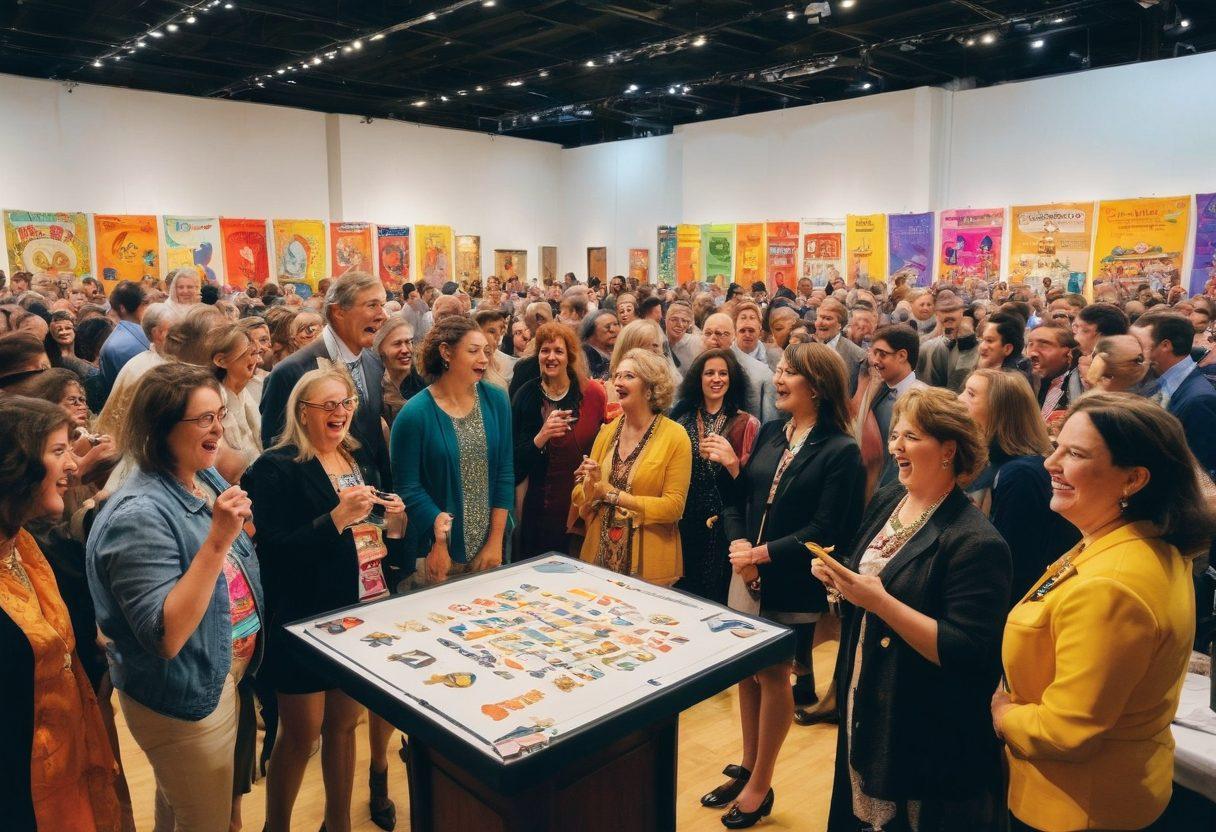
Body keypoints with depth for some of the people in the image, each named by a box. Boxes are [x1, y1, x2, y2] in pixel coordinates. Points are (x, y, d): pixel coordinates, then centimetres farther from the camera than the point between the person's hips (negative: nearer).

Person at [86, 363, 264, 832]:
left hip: (224, 676, 8)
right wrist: (217, 540, -37)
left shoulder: (208, 480, -3)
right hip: (183, 701, -8)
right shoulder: (140, 515, -27)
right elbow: (165, 637, -34)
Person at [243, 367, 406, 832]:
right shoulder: (276, 469, -11)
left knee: (344, 723, 17)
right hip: (304, 623, -6)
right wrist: (337, 518, -27)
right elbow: (273, 551, -19)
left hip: (360, 614, 6)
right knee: (301, 733, 6)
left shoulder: (361, 460, 8)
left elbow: (387, 546, 15)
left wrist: (394, 524, -6)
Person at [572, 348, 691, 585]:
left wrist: (612, 494, -15)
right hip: (598, 556, 4)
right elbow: (579, 499, 8)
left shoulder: (675, 436, -9)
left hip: (649, 564, -4)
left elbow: (673, 506, -14)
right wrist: (591, 487, -15)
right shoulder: (607, 431, 4)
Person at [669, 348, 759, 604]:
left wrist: (731, 461, -21)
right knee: (679, 592, 9)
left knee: (714, 596, 6)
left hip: (721, 525, -2)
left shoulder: (746, 424, -2)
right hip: (683, 522, 3)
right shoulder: (682, 416, 6)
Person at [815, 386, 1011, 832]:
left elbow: (969, 652, -25)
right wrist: (837, 579, -6)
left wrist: (879, 600, -29)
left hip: (927, 731, -7)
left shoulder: (976, 542, -21)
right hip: (862, 704, 7)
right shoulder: (886, 500, 1)